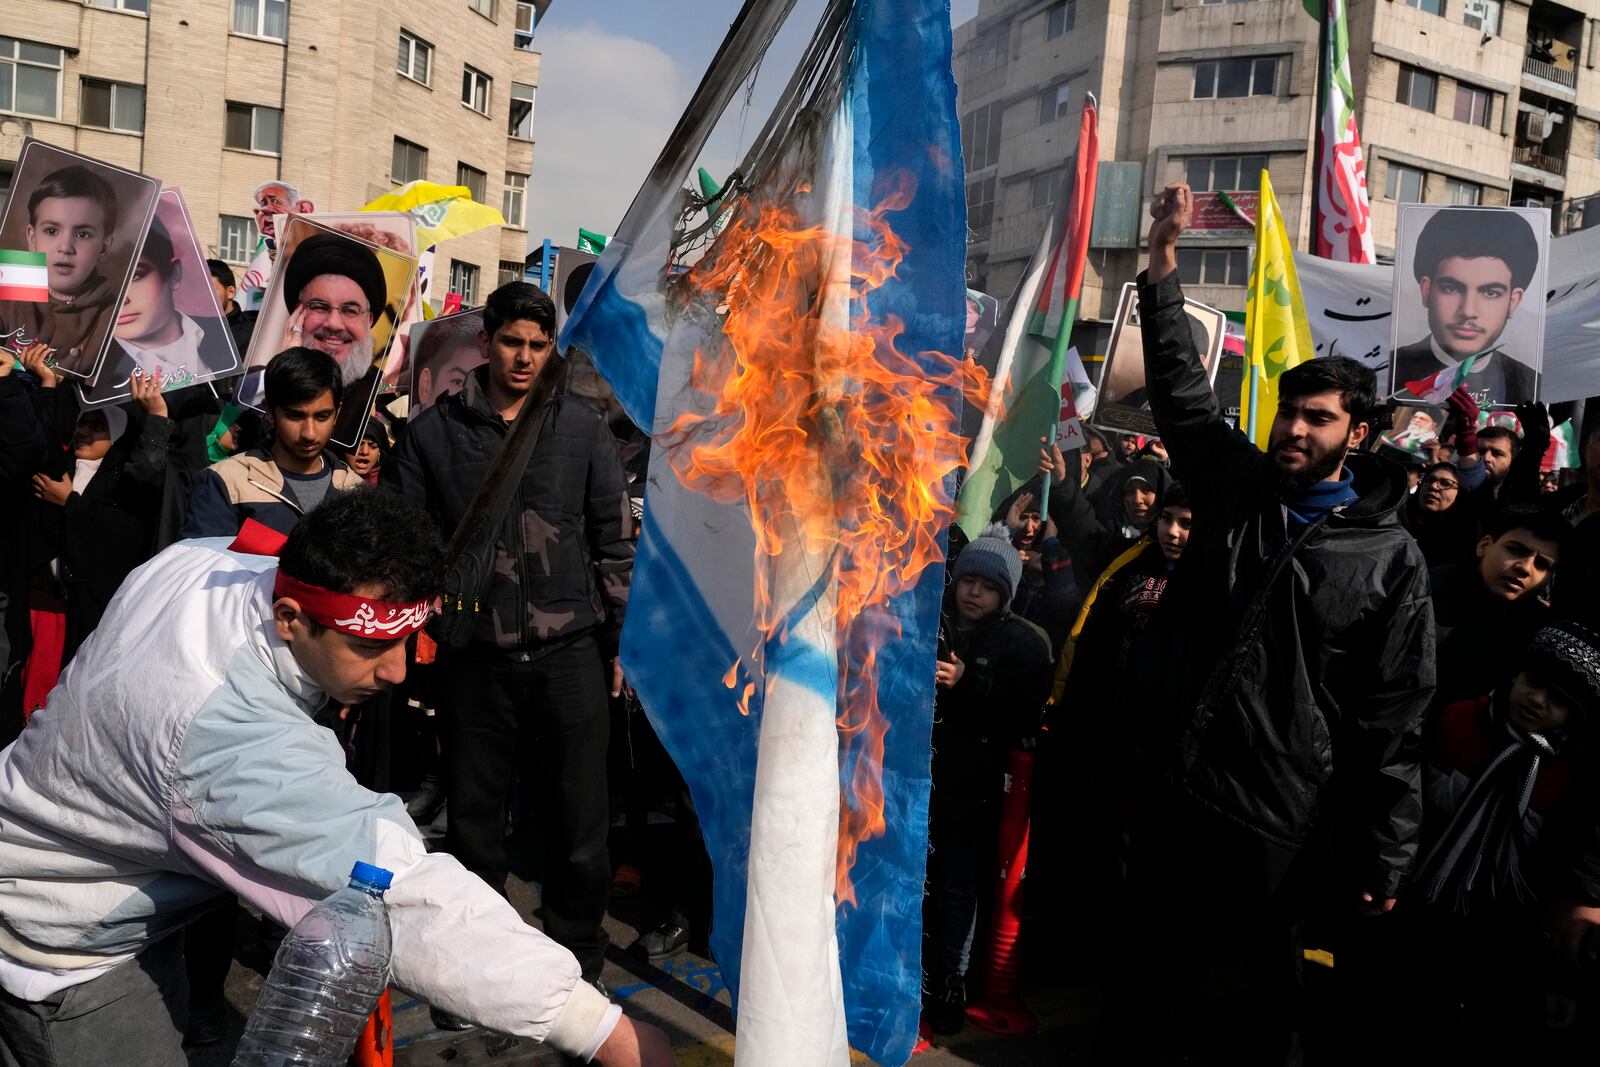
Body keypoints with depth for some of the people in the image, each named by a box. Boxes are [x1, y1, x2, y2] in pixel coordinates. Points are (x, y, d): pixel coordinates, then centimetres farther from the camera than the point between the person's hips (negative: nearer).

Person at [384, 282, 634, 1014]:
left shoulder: (584, 430, 4)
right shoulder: (433, 433, 2)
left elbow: (614, 542, 6)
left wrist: (621, 640, 5)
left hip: (568, 655, 0)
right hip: (474, 659, 0)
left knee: (580, 826, 6)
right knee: (474, 825, 11)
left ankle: (579, 967, 25)